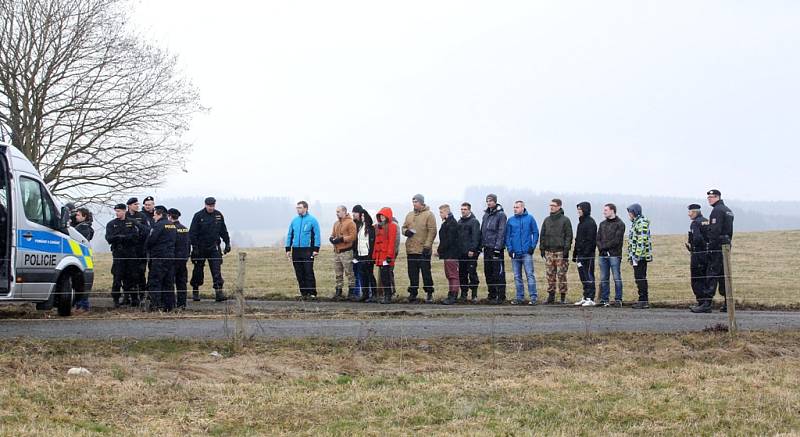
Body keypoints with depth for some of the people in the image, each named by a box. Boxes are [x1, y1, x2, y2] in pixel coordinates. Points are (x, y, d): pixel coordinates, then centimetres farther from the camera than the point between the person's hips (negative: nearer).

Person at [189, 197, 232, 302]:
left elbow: (223, 231, 15)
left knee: (217, 270, -9)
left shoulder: (219, 215, 5)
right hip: (201, 248, -2)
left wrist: (227, 243, 10)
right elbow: (192, 233, -7)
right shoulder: (198, 216, -6)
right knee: (198, 270, 8)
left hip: (214, 247, 2)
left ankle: (218, 292, -14)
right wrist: (194, 247, -13)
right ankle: (195, 292, 23)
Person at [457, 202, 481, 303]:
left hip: (471, 253, -7)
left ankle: (474, 295, -3)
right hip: (461, 253, 7)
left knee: (472, 273, -6)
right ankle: (463, 294, 14)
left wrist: (472, 249, -19)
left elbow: (475, 237, -12)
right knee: (462, 274, 8)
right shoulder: (460, 222, 18)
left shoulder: (474, 222, -4)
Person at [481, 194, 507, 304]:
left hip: (496, 248, -8)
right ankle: (492, 294, 18)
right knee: (488, 273, 10)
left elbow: (501, 232, -12)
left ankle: (501, 296, -5)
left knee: (498, 273, -7)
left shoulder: (501, 215, -6)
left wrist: (498, 247, -17)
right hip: (487, 247, 8)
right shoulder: (485, 215, 16)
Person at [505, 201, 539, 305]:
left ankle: (533, 297, -6)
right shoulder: (511, 220, 8)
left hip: (526, 252, -3)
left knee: (530, 274, -7)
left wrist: (533, 246, -5)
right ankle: (520, 297, 14)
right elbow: (507, 235, 9)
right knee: (517, 277, 8)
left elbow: (535, 233, 3)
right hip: (515, 252, 4)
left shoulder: (530, 219, 1)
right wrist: (509, 248, -1)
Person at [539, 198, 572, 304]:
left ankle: (563, 296, 0)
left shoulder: (565, 220, 1)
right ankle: (551, 295, 9)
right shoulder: (547, 220, 15)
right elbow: (542, 235, 18)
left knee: (561, 275, -4)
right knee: (550, 274, 4)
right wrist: (542, 248, 9)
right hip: (549, 251, 4)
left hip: (560, 251, -4)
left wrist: (566, 249, -11)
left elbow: (569, 236, -3)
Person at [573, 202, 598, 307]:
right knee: (583, 277, 10)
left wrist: (586, 253, -21)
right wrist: (575, 255, 20)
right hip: (581, 254, 9)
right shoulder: (581, 222, 19)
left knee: (588, 277, -7)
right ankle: (585, 297, 15)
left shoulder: (590, 223, -10)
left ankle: (590, 299, -5)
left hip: (588, 255, -9)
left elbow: (590, 240, -17)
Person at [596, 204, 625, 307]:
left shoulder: (620, 224, -1)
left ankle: (618, 299, -1)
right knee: (603, 278, 6)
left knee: (617, 278, -4)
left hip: (614, 255, -6)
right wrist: (601, 248, -6)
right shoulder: (602, 224, 18)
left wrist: (604, 246, -9)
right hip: (603, 255, 6)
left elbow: (616, 240, -10)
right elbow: (598, 239, 13)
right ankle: (604, 299, 10)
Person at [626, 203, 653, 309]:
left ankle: (644, 301, -8)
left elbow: (641, 241, -21)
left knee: (640, 278, -9)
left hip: (640, 256, -10)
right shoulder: (635, 223, 19)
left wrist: (636, 256, -23)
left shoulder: (641, 223, -14)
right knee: (639, 278, 12)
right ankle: (643, 300, 16)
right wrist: (631, 256, 23)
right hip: (636, 256, 10)